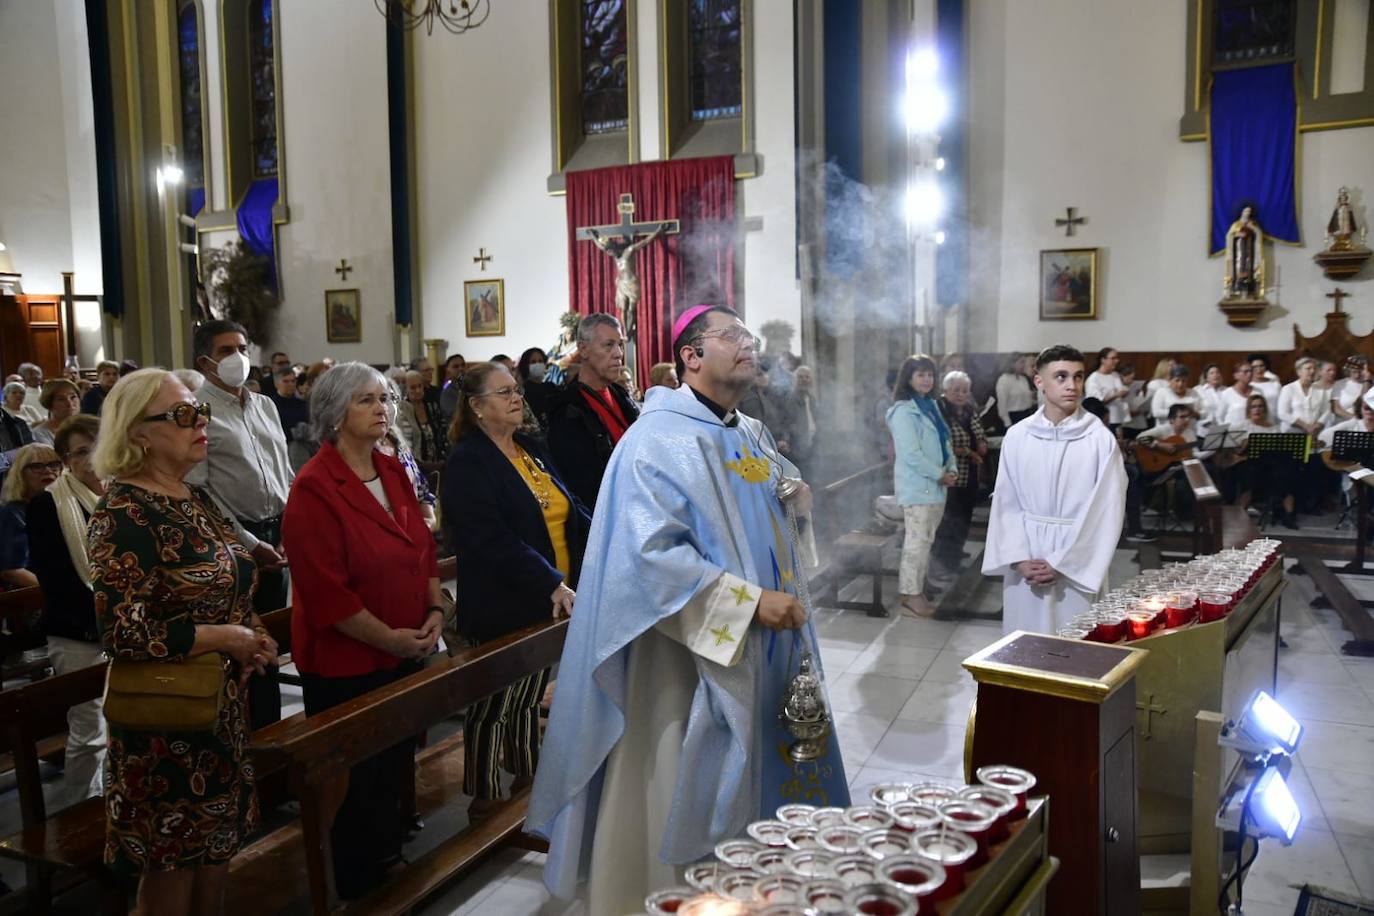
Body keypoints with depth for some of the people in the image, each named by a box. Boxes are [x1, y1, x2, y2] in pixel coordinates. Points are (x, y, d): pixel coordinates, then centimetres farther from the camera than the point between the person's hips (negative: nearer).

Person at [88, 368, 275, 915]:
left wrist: (253, 638, 2)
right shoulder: (123, 514, -18)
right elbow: (123, 631, -26)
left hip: (223, 710, 8)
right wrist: (227, 639, -19)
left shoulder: (197, 499, 8)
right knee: (172, 872, 8)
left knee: (218, 851, 19)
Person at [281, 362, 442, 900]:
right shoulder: (314, 488, -19)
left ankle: (392, 861, 41)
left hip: (407, 655, 7)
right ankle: (360, 887, 31)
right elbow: (324, 592, -23)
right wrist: (389, 638, -19)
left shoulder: (393, 472, 6)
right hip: (347, 666, -7)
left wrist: (435, 610, -2)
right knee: (358, 780, 10)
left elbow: (423, 547, 12)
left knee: (398, 767, 20)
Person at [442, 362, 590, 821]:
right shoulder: (467, 463, -15)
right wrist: (551, 584, -28)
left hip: (548, 601, 8)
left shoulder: (531, 449, 11)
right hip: (502, 607, -8)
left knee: (530, 695, 21)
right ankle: (484, 799, 21)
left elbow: (572, 510, 15)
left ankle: (528, 777, 38)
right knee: (493, 702, 6)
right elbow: (492, 541, -25)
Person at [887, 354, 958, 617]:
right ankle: (911, 593, 2)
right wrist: (940, 475, -14)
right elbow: (911, 454, -19)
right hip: (916, 485, -8)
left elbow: (944, 443, 16)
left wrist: (952, 469, 0)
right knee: (917, 540, -6)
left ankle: (918, 589, 20)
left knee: (926, 540, 12)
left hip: (935, 484, 8)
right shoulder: (903, 411, -13)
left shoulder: (932, 406, 13)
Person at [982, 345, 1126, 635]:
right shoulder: (1017, 436, 0)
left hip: (1077, 564, -2)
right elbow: (1006, 504, 4)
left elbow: (1106, 512, -7)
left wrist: (1061, 563, -10)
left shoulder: (1101, 439, -6)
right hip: (1025, 563, 2)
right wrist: (1019, 559, -7)